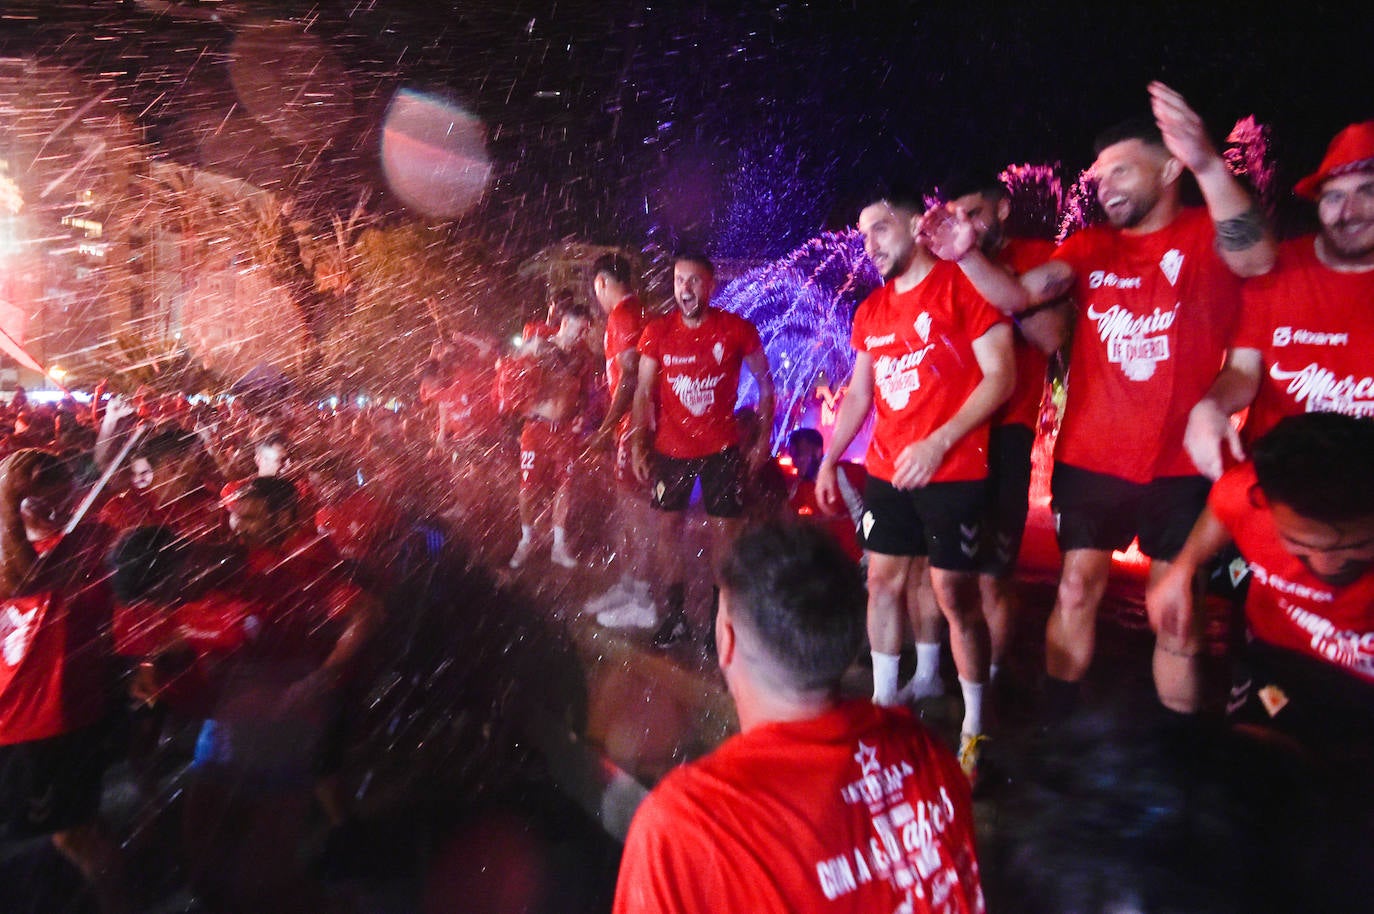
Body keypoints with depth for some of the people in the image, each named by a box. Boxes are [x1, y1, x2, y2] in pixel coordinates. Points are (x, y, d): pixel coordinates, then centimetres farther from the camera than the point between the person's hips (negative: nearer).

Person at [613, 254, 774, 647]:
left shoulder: (737, 330, -5)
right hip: (670, 449, 2)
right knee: (666, 529, 3)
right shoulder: (657, 333, 0)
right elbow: (643, 392, 2)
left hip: (721, 448, -2)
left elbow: (765, 382, 4)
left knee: (724, 529, 0)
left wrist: (763, 438, -1)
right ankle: (673, 617, 15)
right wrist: (638, 447, -6)